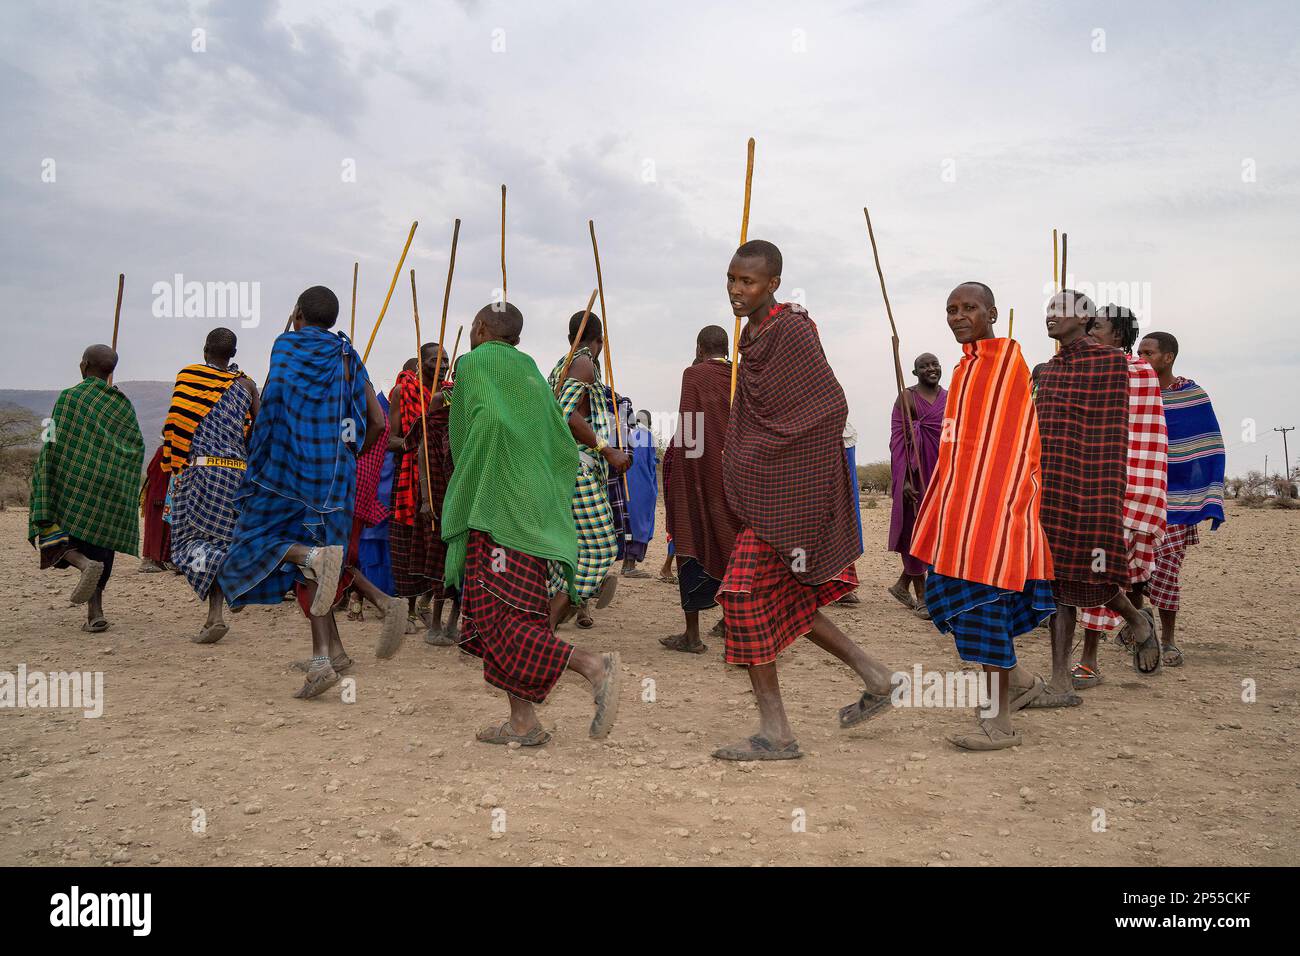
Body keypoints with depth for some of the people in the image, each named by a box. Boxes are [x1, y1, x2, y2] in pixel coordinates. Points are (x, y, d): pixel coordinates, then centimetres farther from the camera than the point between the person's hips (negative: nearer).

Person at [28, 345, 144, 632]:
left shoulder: (68, 397, -5)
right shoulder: (122, 403, 8)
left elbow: (53, 444, -9)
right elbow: (137, 446, 5)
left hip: (74, 481, -4)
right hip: (113, 487, 4)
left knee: (52, 534, 7)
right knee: (97, 542, 9)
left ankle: (84, 564, -24)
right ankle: (95, 613, 3)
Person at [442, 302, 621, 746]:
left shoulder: (474, 365, -3)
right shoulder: (529, 371, 18)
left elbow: (491, 422, -20)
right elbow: (566, 450, 14)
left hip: (498, 510, -8)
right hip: (535, 512, 8)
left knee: (499, 619, -9)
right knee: (510, 615, 10)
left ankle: (594, 665, -19)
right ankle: (523, 723, 10)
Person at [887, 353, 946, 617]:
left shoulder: (949, 398, 12)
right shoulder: (907, 397, -6)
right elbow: (897, 439, -11)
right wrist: (903, 480, -19)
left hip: (943, 472, 6)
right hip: (916, 471, -6)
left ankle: (902, 584, 27)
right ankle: (921, 597, 10)